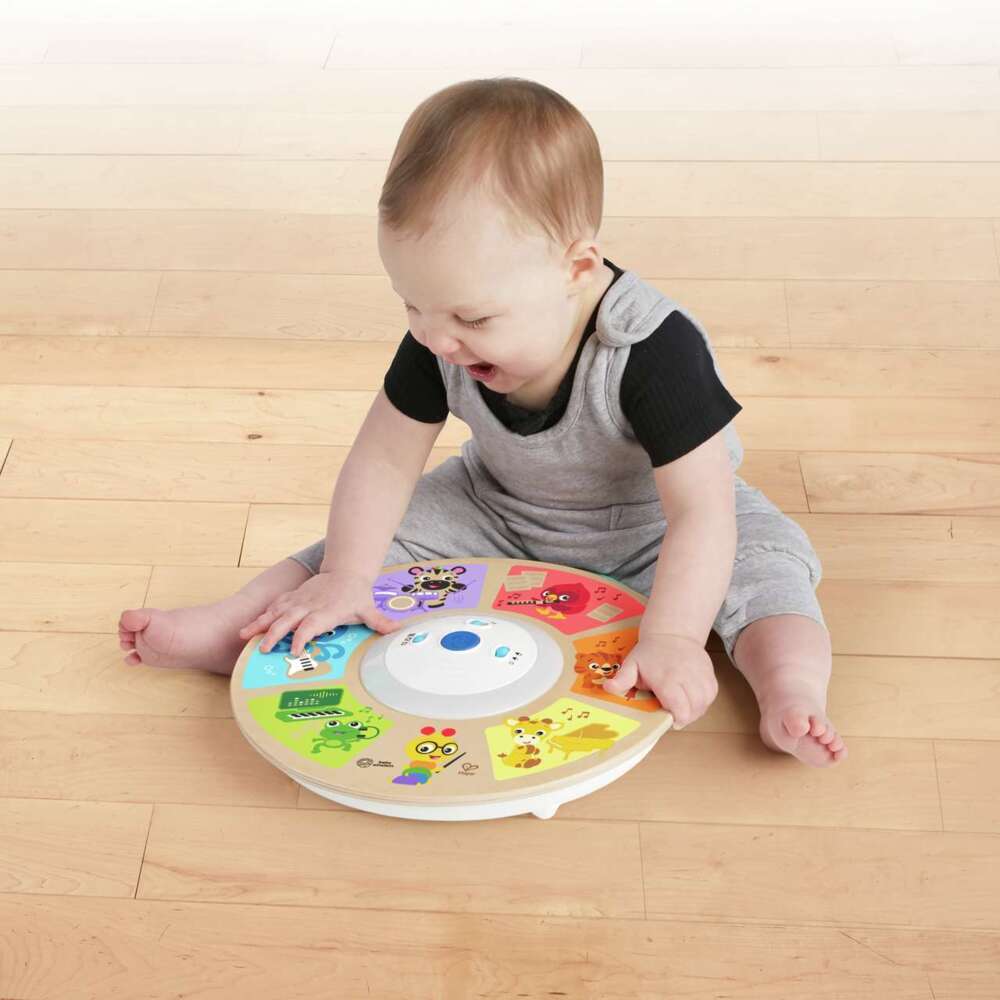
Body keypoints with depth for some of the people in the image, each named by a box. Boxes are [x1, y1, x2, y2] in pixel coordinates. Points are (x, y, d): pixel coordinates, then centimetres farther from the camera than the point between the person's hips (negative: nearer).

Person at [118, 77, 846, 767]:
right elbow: (385, 459, -13)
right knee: (385, 532, -9)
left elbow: (703, 513, -37)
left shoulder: (655, 351, -37)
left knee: (763, 564, -26)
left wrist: (670, 637, -46)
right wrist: (344, 578, -20)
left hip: (650, 527, -3)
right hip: (502, 512, 4)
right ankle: (229, 631, -4)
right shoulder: (442, 342, -22)